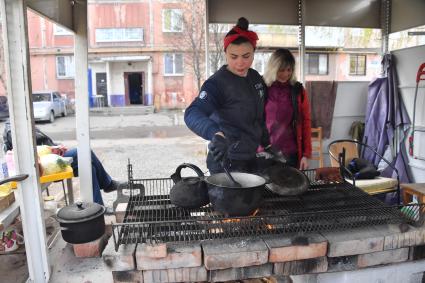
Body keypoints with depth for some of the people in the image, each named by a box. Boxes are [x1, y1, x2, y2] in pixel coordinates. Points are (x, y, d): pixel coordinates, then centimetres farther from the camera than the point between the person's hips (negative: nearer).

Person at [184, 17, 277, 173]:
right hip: (227, 163, -7)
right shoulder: (217, 83, -19)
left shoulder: (256, 78, 4)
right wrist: (216, 134, -51)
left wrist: (267, 144, 17)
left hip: (251, 160, 7)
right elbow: (193, 113, -34)